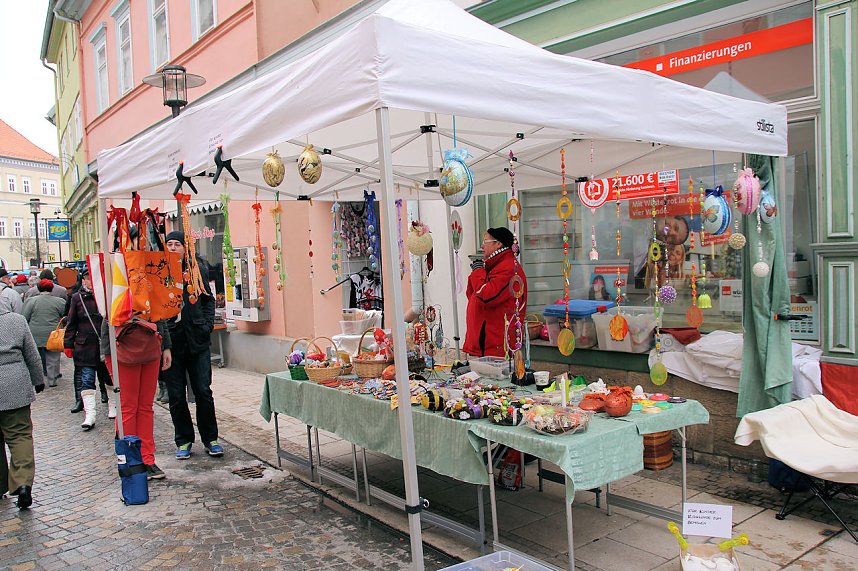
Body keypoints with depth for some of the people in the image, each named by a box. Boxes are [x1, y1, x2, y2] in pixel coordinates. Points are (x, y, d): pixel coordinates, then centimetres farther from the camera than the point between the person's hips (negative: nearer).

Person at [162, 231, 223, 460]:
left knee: (203, 391, 3)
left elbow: (208, 299, 14)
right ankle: (183, 440, 22)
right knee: (176, 395, 7)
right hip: (170, 340, -1)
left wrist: (207, 324, 2)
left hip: (197, 339, 1)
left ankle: (210, 439, 16)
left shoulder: (198, 268, 6)